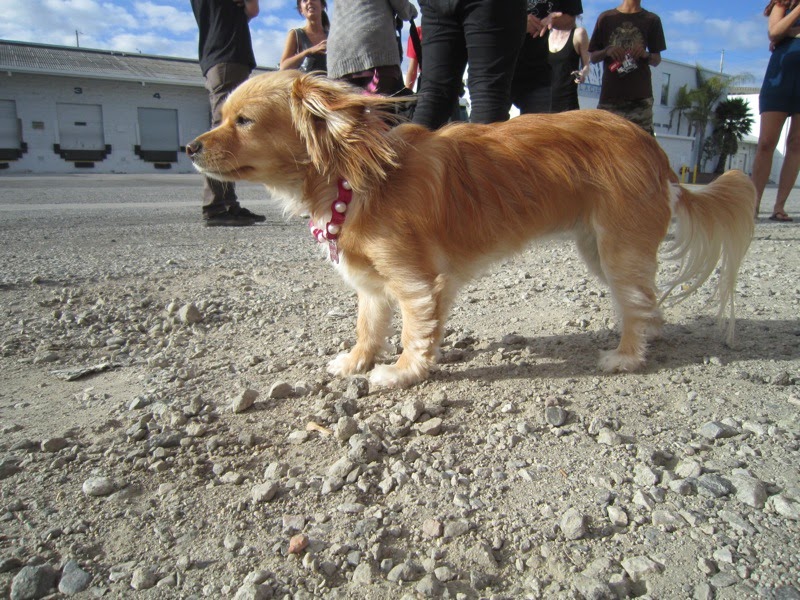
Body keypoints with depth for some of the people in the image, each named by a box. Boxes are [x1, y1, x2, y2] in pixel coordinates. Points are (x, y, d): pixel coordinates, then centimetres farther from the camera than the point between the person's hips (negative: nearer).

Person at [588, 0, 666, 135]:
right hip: (609, 96, 0)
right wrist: (607, 51, -9)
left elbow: (656, 60, 15)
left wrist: (646, 54, -8)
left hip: (640, 97, 0)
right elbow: (593, 57, 14)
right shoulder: (606, 18, 13)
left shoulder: (651, 20, 14)